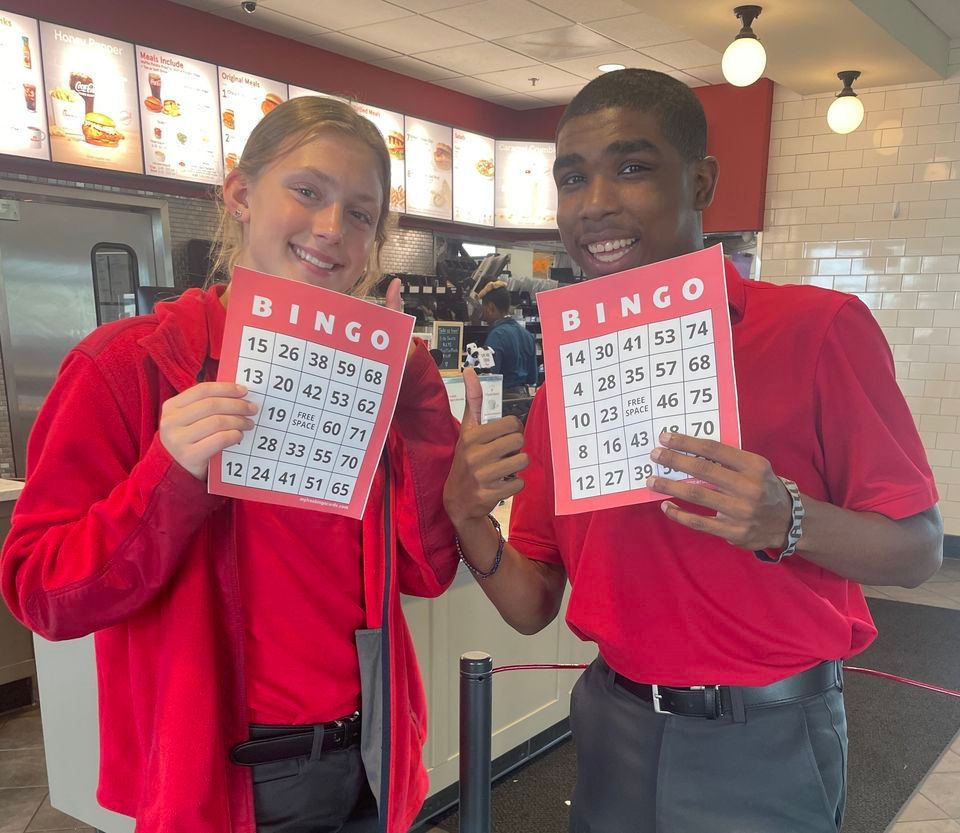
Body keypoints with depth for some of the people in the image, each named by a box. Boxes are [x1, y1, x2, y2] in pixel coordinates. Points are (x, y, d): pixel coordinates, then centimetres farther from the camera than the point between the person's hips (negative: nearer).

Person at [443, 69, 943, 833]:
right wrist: (467, 518, -18)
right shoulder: (567, 375, -2)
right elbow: (534, 608, 0)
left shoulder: (819, 328, -14)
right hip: (614, 731, 4)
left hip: (765, 741, -3)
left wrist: (785, 522, -28)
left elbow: (919, 550, -10)